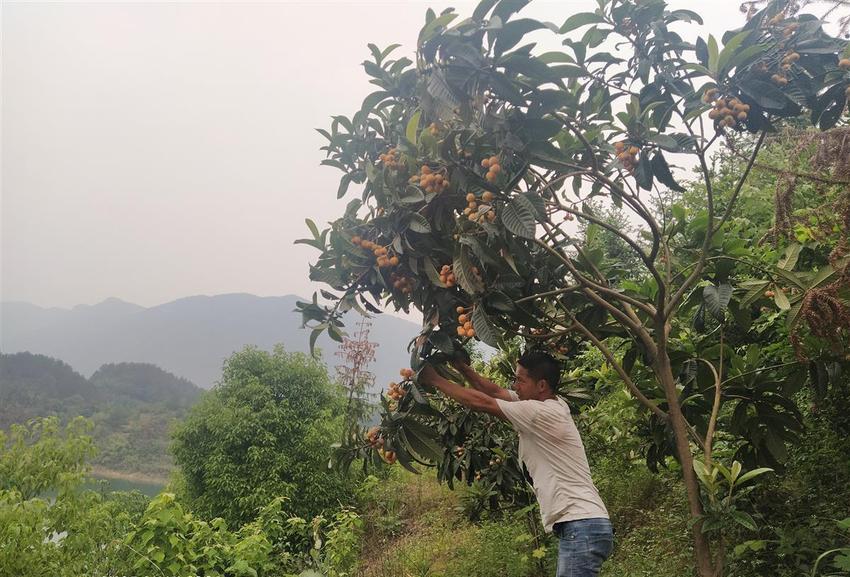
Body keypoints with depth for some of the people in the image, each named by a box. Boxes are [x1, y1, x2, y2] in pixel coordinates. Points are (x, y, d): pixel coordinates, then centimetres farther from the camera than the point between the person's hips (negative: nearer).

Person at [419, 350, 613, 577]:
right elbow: (495, 391, 16)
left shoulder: (542, 413, -13)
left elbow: (480, 402, -9)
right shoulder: (552, 405, 13)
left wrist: (434, 379, 1)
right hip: (580, 526, 10)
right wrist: (460, 366, 11)